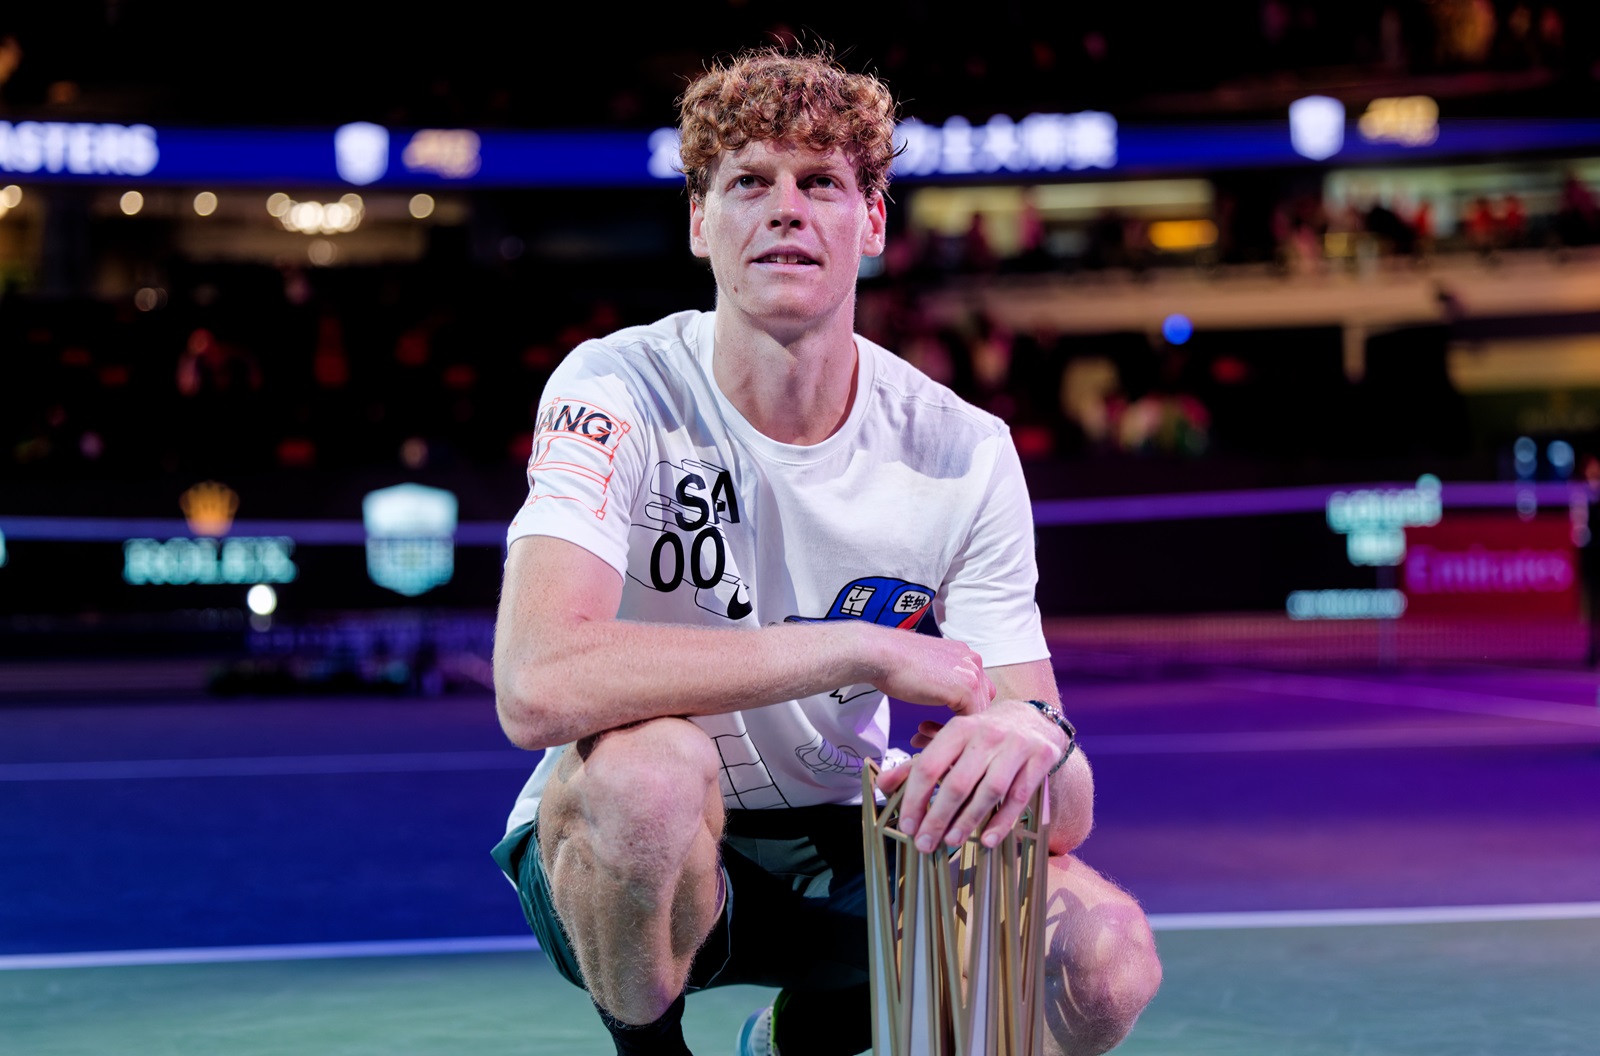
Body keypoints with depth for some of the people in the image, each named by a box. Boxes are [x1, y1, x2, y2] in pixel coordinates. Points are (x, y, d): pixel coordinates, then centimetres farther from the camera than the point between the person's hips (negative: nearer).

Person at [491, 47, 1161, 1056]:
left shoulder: (964, 451, -9)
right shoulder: (621, 393, -17)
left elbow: (1065, 814, -13)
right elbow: (538, 687, -36)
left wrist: (1031, 741, -40)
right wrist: (866, 649, -33)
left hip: (836, 857, 4)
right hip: (616, 850, -3)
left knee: (1109, 957, -21)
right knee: (648, 759, -38)